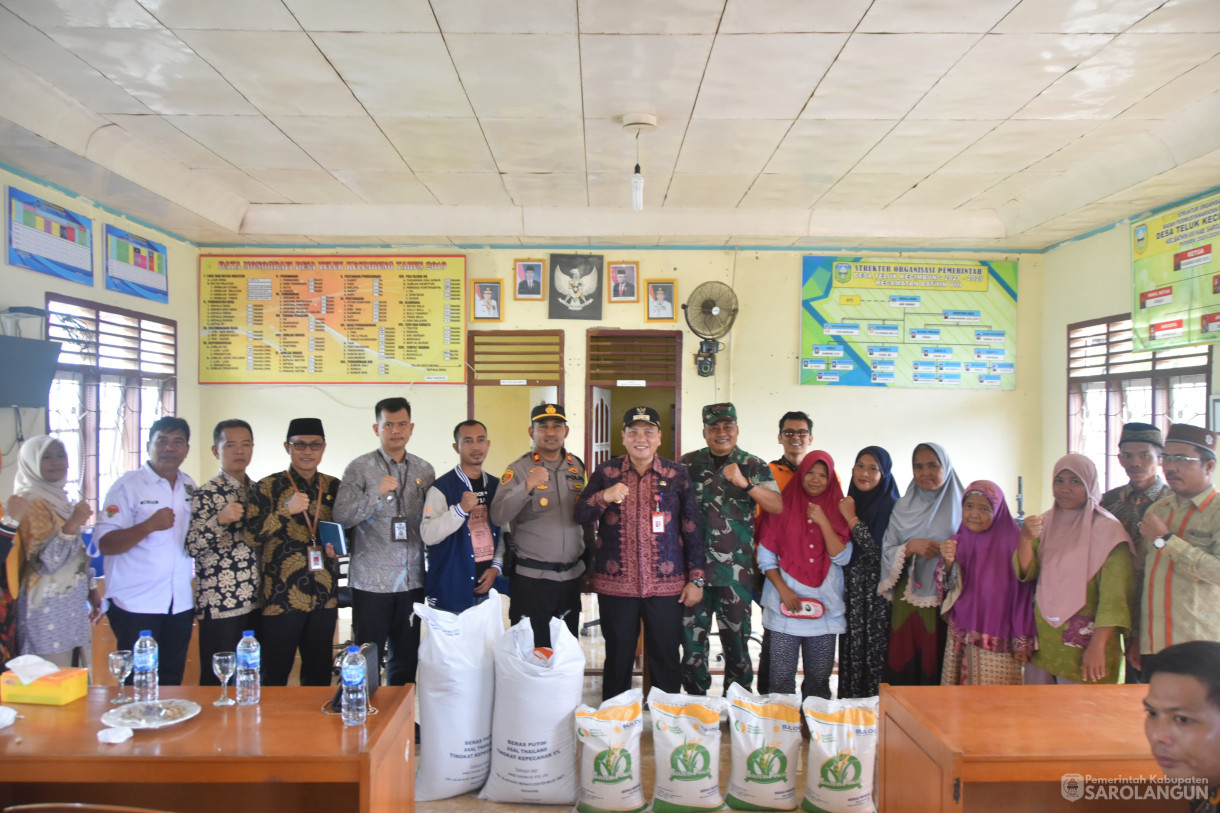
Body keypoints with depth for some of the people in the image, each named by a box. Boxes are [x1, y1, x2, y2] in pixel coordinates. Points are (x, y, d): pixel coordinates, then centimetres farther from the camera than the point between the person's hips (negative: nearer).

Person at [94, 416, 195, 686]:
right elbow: (105, 544, -14)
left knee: (172, 683, 11)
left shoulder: (189, 487, 11)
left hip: (181, 604, 5)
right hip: (136, 605, -5)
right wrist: (149, 525, -27)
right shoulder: (128, 486, -6)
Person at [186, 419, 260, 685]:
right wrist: (220, 520, -30)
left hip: (256, 603, 6)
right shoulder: (206, 494, -7)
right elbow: (192, 547, -16)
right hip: (220, 604, -6)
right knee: (217, 682, 2)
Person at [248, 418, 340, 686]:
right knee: (274, 677, 2)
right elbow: (252, 537, -10)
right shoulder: (268, 487, -1)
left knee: (319, 678, 12)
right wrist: (286, 510, -21)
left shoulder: (333, 487, 10)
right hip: (281, 599, -3)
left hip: (324, 598, 4)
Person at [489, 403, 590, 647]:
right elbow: (498, 517, -18)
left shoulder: (577, 466, 8)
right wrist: (527, 487, -29)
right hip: (531, 579, -4)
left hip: (571, 576, 4)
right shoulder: (519, 469, -6)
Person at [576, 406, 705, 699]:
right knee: (618, 659, 10)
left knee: (666, 661, 6)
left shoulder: (676, 475, 4)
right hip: (615, 584, 0)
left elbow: (692, 529, 6)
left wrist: (696, 579, 2)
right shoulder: (606, 472, 4)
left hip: (666, 586, 0)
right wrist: (604, 497, -23)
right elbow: (581, 515, -3)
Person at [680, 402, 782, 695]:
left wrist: (744, 483, -21)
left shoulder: (753, 466, 3)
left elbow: (778, 506, -8)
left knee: (736, 640, 6)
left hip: (736, 570, -1)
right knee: (692, 638, 8)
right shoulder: (688, 463, 7)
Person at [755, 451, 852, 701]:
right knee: (781, 679, -2)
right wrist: (782, 589, -8)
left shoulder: (837, 511, 7)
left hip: (825, 608, 1)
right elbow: (765, 556, 4)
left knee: (819, 679, 7)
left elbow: (842, 557, -3)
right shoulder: (782, 507, 4)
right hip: (785, 605, -1)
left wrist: (823, 522, -12)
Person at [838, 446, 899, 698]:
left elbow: (879, 553, -18)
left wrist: (852, 519, -16)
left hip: (877, 594, -5)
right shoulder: (849, 504, 10)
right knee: (851, 652, 8)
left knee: (874, 654, -3)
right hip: (852, 593, 6)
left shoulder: (891, 507, -9)